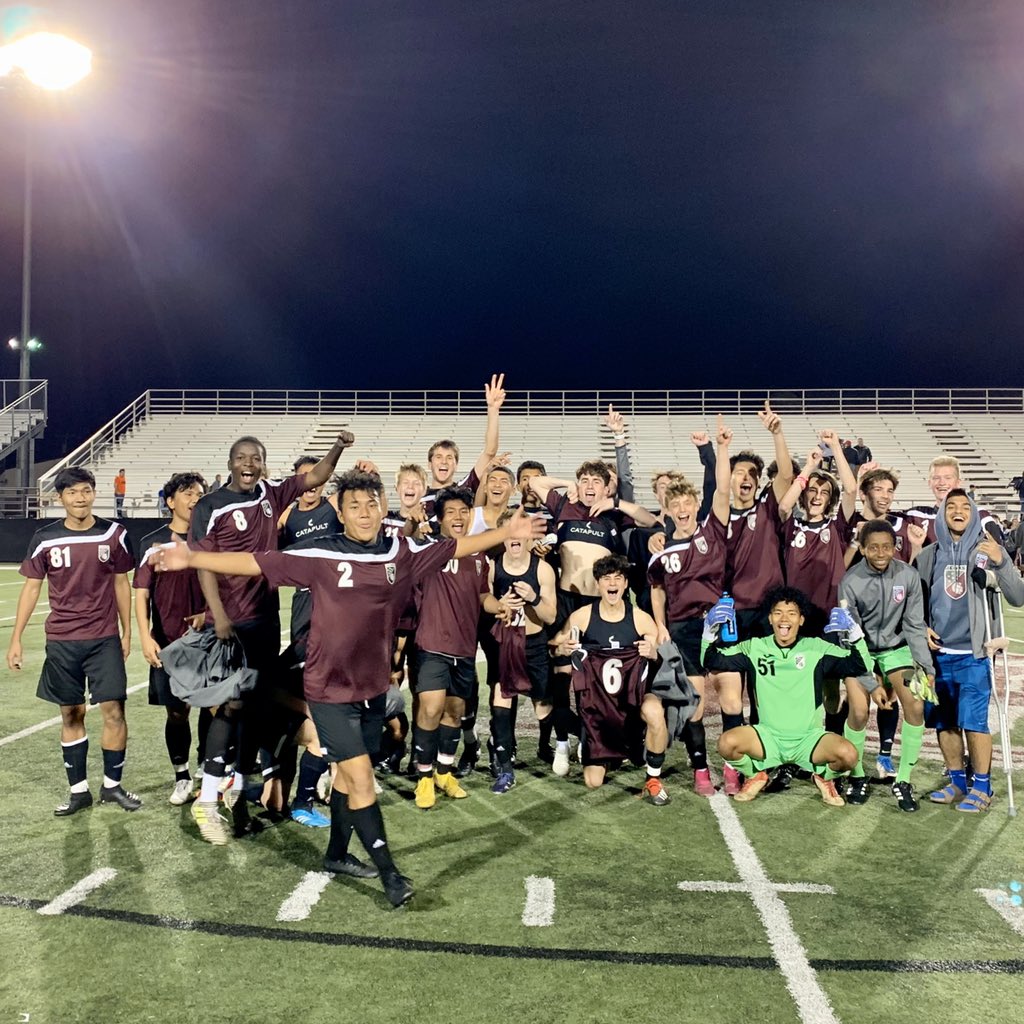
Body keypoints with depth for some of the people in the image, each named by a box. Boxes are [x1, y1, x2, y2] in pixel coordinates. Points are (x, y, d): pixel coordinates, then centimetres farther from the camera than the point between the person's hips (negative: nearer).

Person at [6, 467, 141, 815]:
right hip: (61, 642, 1)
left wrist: (127, 633, 6)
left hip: (105, 639, 0)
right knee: (71, 714, 9)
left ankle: (112, 785, 13)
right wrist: (15, 638, 0)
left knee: (114, 711, -4)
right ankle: (79, 790, 20)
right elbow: (31, 588, 4)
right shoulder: (45, 539, -2)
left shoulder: (114, 534, -2)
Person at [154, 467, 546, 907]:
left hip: (373, 687, 5)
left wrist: (508, 532, 11)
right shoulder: (319, 555, -13)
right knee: (362, 779, -7)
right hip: (331, 689, -5)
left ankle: (337, 855, 39)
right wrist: (191, 558, -19)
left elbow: (455, 547, 9)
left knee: (348, 774, 20)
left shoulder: (403, 553, -2)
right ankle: (389, 872, 6)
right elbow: (255, 562, -14)